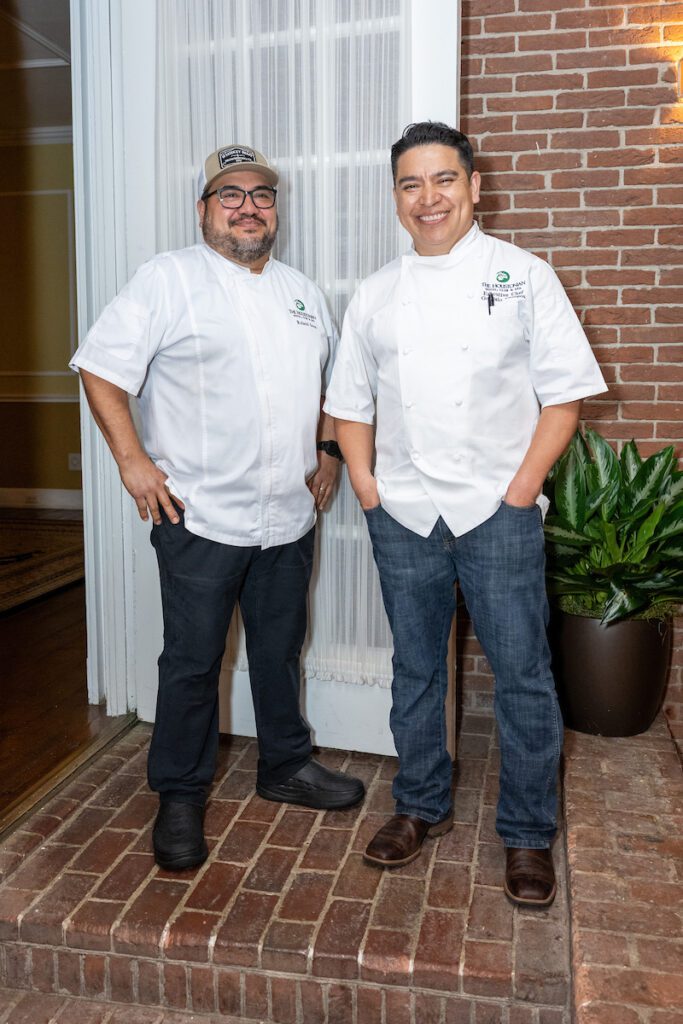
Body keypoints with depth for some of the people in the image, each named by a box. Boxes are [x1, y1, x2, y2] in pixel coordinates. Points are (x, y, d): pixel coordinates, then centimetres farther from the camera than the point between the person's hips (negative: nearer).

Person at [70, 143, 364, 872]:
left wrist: (328, 450, 11)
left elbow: (322, 380, 23)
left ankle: (286, 766, 36)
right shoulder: (169, 278, -6)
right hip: (200, 515, -5)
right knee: (192, 661, 4)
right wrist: (133, 460, -16)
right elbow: (101, 369, -10)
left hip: (288, 514, 6)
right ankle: (180, 797, 22)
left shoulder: (301, 291, 15)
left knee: (281, 649, 18)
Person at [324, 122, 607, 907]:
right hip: (403, 516, 3)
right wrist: (365, 485, 1)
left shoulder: (522, 277, 1)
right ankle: (421, 806, 32)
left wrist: (519, 489, -10)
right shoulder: (375, 296, 10)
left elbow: (564, 394, -2)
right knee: (415, 669, 13)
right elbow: (350, 401, 13)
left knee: (522, 675, 1)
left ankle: (527, 834, 21)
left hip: (498, 512, -2)